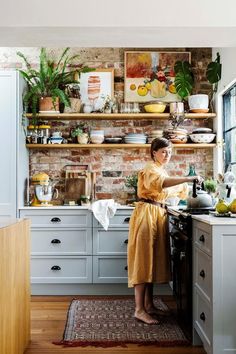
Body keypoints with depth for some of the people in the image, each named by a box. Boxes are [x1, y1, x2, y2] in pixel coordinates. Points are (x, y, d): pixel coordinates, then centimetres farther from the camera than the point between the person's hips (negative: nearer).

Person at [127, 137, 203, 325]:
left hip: (158, 216, 9)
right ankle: (139, 310, -6)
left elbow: (171, 189, 22)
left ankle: (149, 304, 20)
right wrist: (189, 178, -33)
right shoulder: (150, 169, -10)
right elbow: (163, 183, -31)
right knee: (144, 260, -9)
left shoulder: (161, 170, 21)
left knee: (153, 260, 11)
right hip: (146, 215, -9)